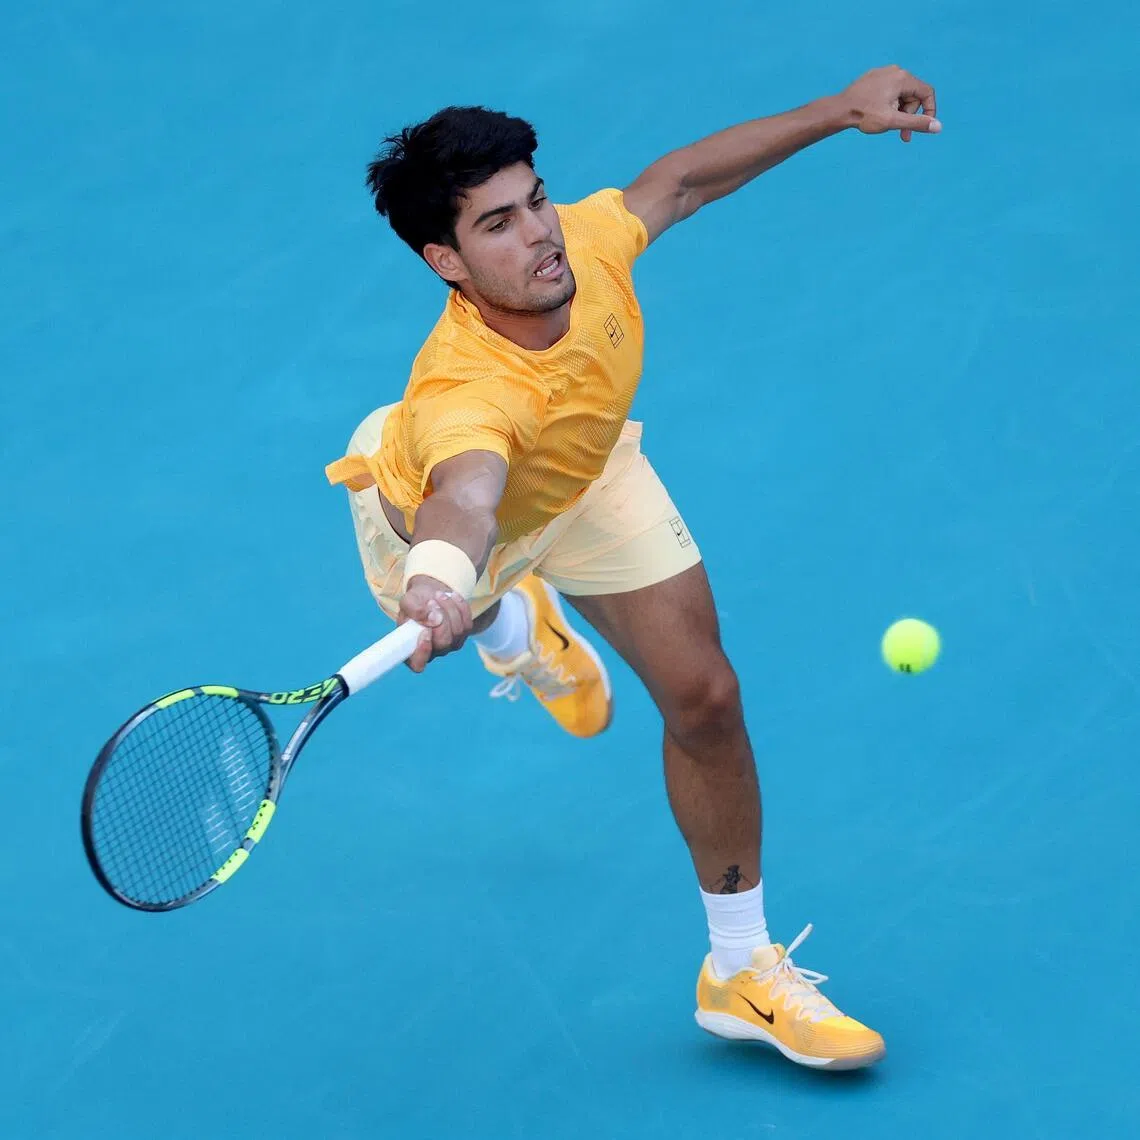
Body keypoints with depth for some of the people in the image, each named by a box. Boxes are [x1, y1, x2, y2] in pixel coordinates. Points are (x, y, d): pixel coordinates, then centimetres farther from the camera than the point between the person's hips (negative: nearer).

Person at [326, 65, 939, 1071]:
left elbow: (680, 179, -12)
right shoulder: (461, 395, -52)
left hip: (582, 472, 2)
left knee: (703, 697, -4)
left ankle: (742, 975, 13)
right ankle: (518, 624, 33)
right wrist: (442, 582, -97)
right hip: (439, 493, -2)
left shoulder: (588, 242, -35)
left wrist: (842, 110, -10)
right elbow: (463, 505, -74)